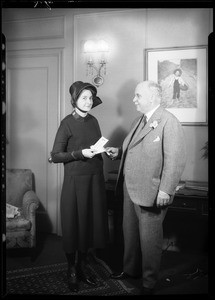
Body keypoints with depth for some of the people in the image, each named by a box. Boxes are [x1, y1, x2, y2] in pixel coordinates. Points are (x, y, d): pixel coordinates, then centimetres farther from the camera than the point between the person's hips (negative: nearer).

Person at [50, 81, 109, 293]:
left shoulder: (93, 121, 9)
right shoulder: (67, 123, -8)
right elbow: (55, 156, -11)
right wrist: (80, 153, -20)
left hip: (95, 179, 6)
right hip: (75, 180, -5)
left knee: (93, 223, 10)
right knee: (74, 225, 4)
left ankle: (83, 266, 29)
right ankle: (71, 271, 23)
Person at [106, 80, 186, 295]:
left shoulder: (169, 122, -14)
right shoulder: (139, 121, 14)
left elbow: (175, 159, -20)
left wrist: (166, 190, -24)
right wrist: (119, 152, 4)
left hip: (151, 192, -8)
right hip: (130, 188, 9)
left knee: (149, 239, 6)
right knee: (129, 232, 21)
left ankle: (149, 283, 25)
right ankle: (131, 269, 42)